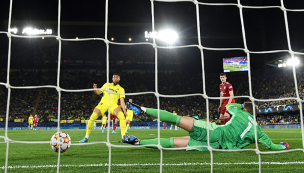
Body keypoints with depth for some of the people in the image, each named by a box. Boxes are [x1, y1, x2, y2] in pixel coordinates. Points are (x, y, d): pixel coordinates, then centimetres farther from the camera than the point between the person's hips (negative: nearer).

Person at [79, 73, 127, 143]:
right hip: (103, 103, 1)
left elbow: (122, 100, 6)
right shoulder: (107, 84, 21)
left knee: (122, 117, -27)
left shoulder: (121, 89, 15)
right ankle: (86, 137, 1)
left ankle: (123, 137, -17)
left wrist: (124, 110, -8)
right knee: (92, 118, -15)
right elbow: (99, 92, 19)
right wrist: (95, 89, -4)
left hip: (113, 104, -1)